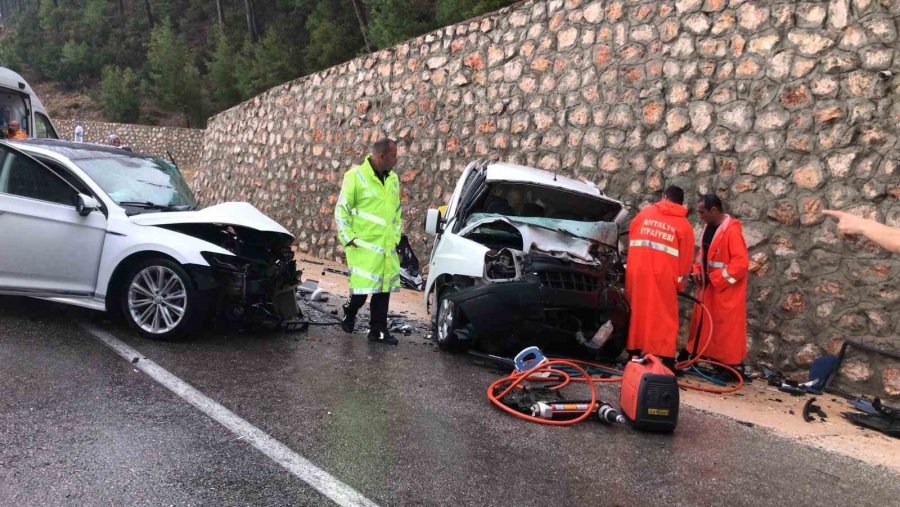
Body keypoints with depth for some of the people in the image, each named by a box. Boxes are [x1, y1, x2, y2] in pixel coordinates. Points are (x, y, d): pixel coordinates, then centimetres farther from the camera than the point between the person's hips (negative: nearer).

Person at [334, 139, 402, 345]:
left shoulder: (393, 179, 10)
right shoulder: (356, 176, -8)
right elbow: (341, 209, -6)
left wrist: (396, 236, 15)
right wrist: (349, 238, -8)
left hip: (387, 248, 6)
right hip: (364, 246, -6)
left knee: (383, 289, 7)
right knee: (361, 289, -4)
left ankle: (377, 330, 17)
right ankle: (349, 313, 27)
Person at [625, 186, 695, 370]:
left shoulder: (644, 213, 12)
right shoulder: (684, 225, 5)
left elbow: (631, 240, 19)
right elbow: (686, 258, 4)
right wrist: (679, 283, 12)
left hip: (636, 273, 3)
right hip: (663, 276, -3)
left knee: (637, 313, 12)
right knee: (664, 318, 2)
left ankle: (635, 354, 20)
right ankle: (666, 361, 0)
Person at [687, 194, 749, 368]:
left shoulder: (732, 230, -19)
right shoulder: (709, 227, 8)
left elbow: (741, 262, -23)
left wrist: (718, 279, -19)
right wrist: (697, 270, 2)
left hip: (726, 288, -9)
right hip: (708, 286, 9)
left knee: (727, 326, -2)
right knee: (703, 322, 13)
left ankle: (732, 365, 7)